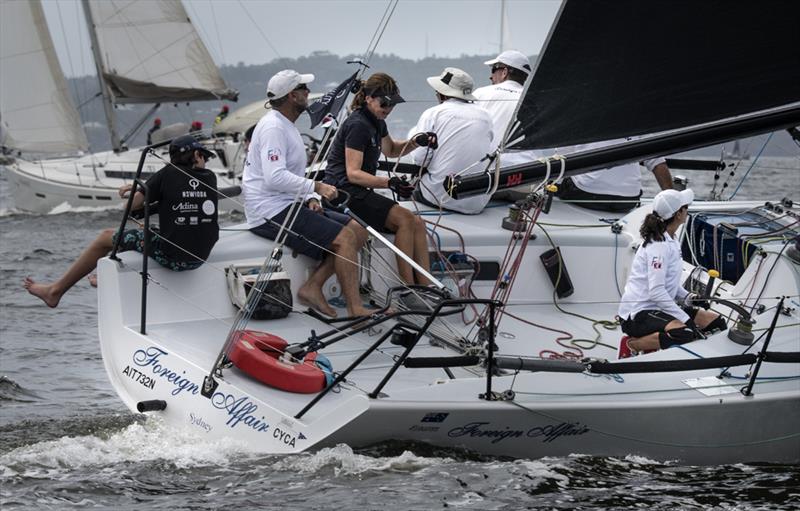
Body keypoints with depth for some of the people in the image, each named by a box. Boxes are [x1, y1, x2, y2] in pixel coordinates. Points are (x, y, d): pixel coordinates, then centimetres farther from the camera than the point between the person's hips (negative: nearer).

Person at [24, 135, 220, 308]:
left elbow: (133, 205, -3)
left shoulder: (169, 174, -6)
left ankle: (55, 291, 23)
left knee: (106, 237, 14)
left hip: (171, 256, -5)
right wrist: (142, 187, 22)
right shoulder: (210, 177, 5)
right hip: (201, 258, 5)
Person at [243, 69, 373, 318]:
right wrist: (316, 187, -24)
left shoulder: (287, 126, 20)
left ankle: (313, 287, -5)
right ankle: (355, 309, -22)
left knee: (358, 230, 1)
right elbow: (275, 178, -26)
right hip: (272, 211, -10)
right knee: (344, 238, -21)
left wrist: (310, 198, 7)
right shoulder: (272, 127, -14)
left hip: (289, 205, 10)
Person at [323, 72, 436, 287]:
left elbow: (390, 150, 34)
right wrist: (388, 183, -31)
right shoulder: (358, 125, -16)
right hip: (344, 191, -9)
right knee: (405, 220, -23)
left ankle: (426, 287, -13)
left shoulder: (376, 121, 14)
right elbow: (353, 173, -21)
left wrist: (415, 142, 15)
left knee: (417, 223, -7)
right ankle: (407, 288, -22)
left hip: (361, 193, 9)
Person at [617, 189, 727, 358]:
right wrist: (686, 319, -24)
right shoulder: (658, 245, -18)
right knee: (685, 334, -35)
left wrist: (688, 298, 2)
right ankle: (631, 345, -15)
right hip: (637, 314, -10)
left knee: (717, 322, 4)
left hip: (660, 308, 10)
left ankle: (654, 343, 1)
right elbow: (656, 291, -25)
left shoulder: (671, 241, 14)